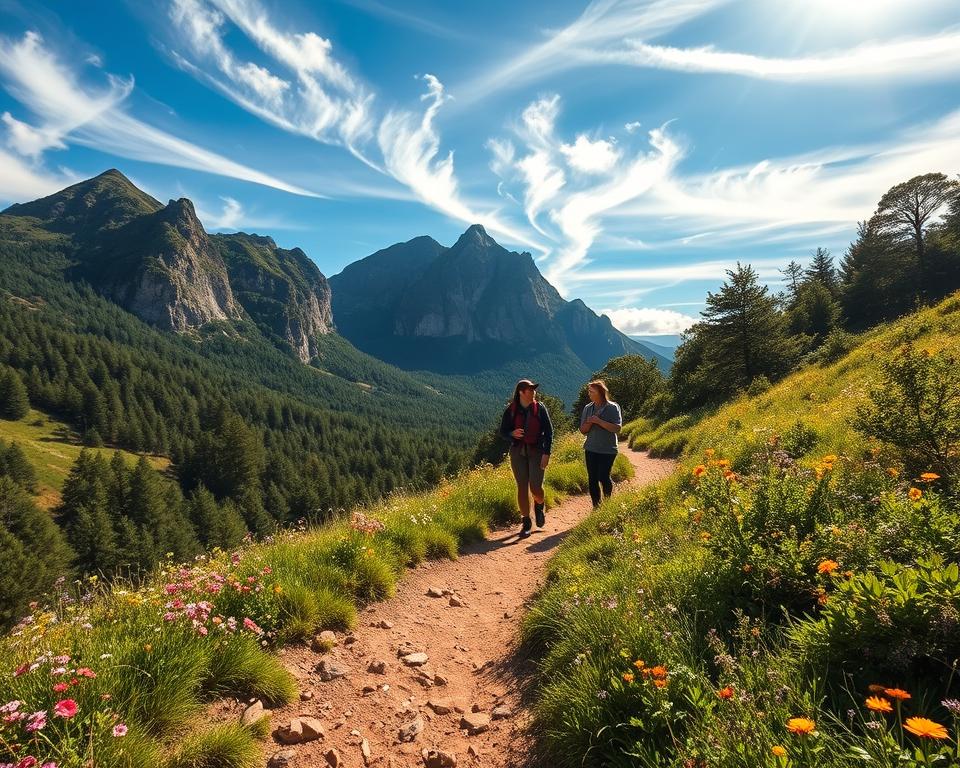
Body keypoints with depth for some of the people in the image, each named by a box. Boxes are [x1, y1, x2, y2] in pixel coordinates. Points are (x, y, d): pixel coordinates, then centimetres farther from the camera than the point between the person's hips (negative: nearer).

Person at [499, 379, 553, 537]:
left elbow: (549, 431, -1)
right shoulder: (511, 410, -1)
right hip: (518, 451, 1)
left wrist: (547, 453, -8)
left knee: (535, 486, -6)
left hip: (536, 451, -1)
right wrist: (512, 434, -19)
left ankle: (539, 506, 30)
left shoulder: (540, 408, -3)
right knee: (522, 486, 3)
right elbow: (502, 432, 4)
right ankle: (526, 521, 16)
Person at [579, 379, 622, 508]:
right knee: (592, 479, 4)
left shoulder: (613, 407, -5)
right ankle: (596, 506, 18)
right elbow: (583, 430, 10)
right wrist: (590, 423, -11)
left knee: (603, 477, -7)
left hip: (608, 450, -4)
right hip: (591, 449, 4)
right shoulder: (587, 408, 8)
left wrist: (599, 421, -19)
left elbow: (617, 428, -13)